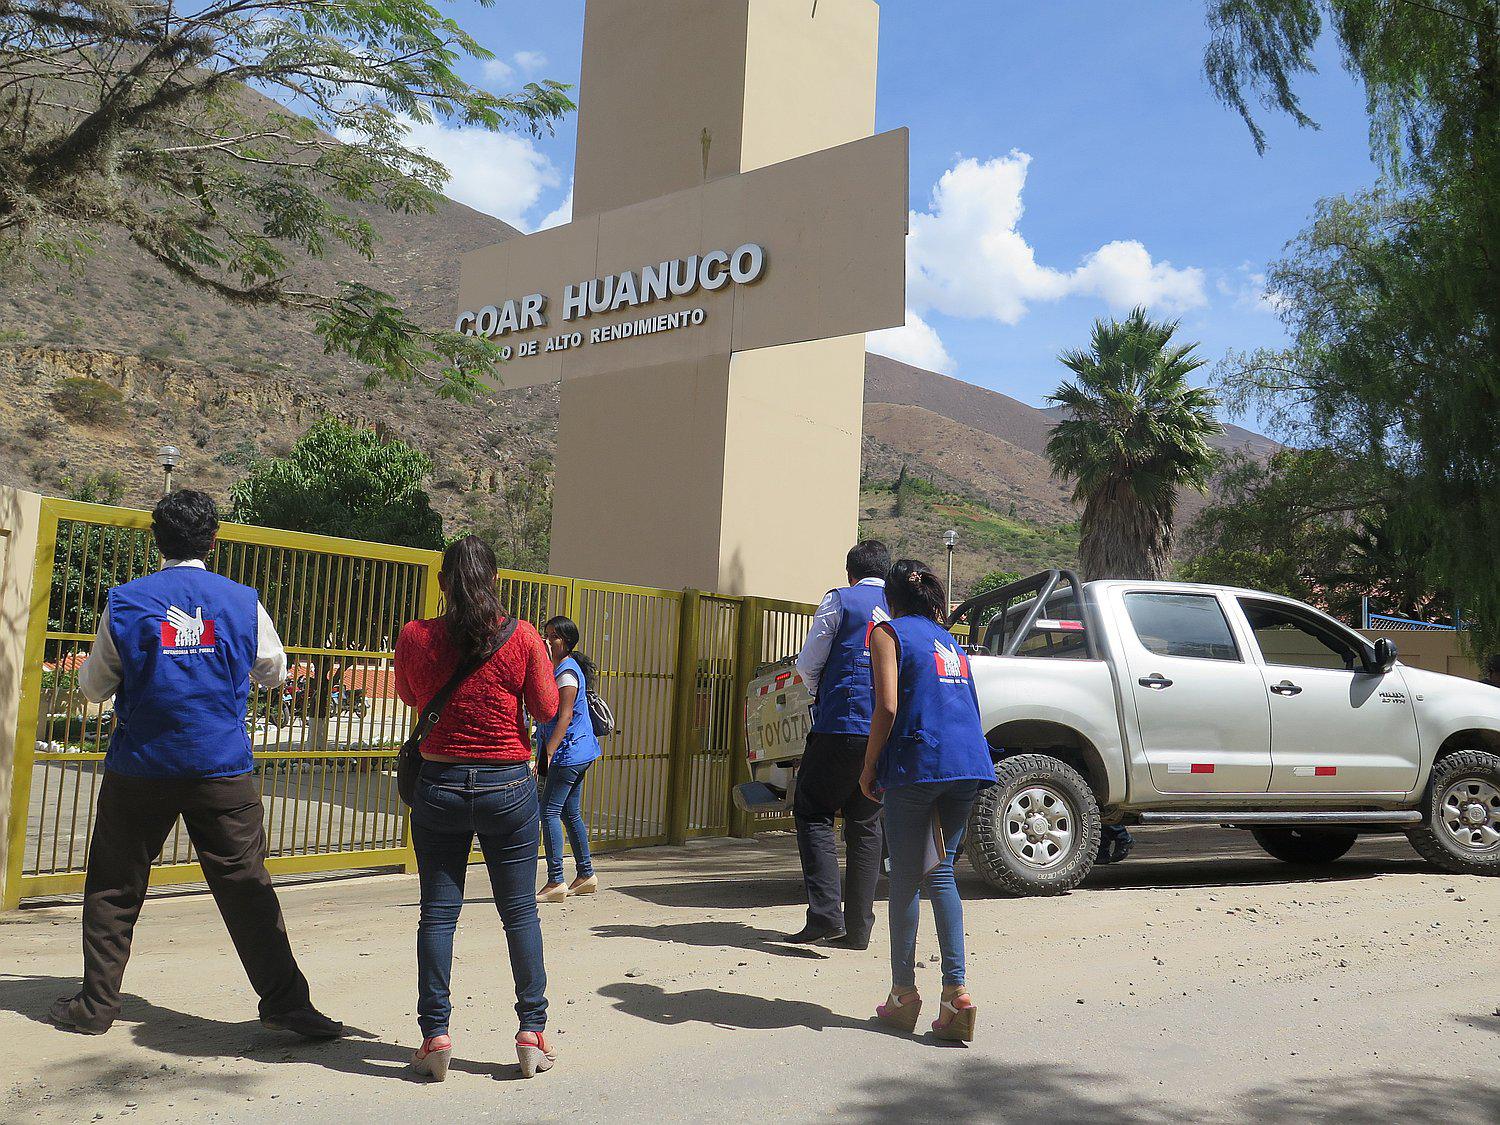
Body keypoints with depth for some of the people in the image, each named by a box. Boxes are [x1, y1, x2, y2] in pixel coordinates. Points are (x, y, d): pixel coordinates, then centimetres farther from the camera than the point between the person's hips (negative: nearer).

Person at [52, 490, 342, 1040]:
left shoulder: (125, 602, -3)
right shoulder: (242, 602, -2)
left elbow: (92, 686, 7)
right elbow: (274, 671, 13)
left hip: (139, 768, 0)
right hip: (223, 768, 0)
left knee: (113, 889, 16)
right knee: (246, 886, 3)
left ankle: (95, 1004, 24)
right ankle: (284, 1002, 4)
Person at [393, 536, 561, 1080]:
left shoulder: (415, 637, -6)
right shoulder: (522, 636, -10)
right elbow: (547, 708, 0)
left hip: (439, 786, 1)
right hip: (508, 787, -1)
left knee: (438, 912, 10)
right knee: (520, 912, 10)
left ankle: (435, 1036, 12)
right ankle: (532, 1033, 16)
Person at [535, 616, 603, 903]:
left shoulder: (568, 672, -14)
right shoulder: (557, 669, 17)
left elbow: (564, 717, -21)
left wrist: (548, 753, -25)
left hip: (569, 752, -10)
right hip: (576, 754, 10)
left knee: (549, 812, -11)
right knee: (570, 813, 15)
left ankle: (555, 882, -12)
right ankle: (586, 876, 22)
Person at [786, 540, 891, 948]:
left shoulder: (840, 600, 0)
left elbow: (807, 663, 0)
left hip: (842, 725, -5)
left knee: (812, 812, 6)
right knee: (866, 824, 12)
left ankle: (825, 914, -7)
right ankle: (858, 927, 12)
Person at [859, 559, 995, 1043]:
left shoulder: (889, 631, 3)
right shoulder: (948, 639, 23)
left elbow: (888, 706, -9)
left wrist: (869, 768, -1)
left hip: (917, 764, -6)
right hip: (969, 765, 6)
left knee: (906, 878, 5)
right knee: (940, 873, 11)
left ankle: (904, 994, 12)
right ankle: (956, 991, 3)